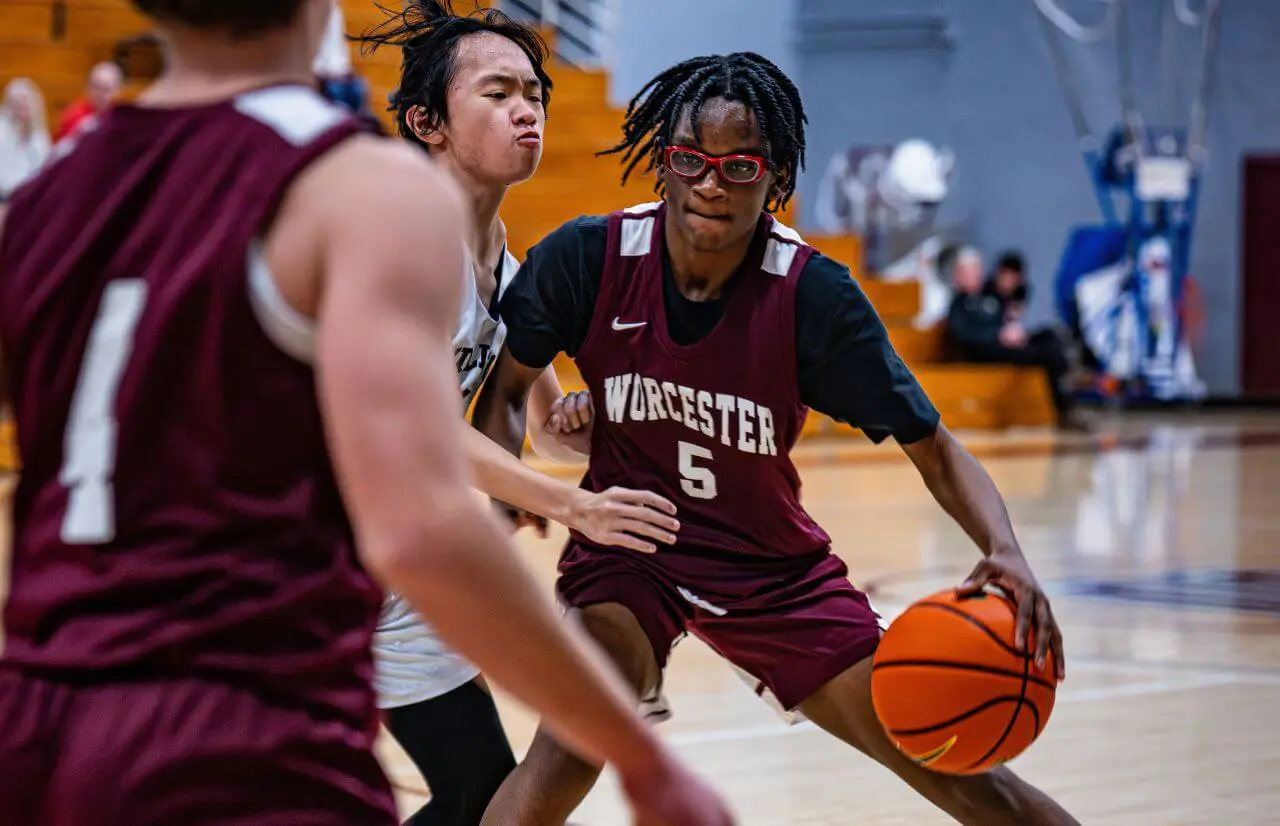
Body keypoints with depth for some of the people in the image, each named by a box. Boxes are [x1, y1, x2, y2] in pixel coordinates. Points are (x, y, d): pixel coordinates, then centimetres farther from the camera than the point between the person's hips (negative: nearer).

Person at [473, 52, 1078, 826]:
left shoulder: (813, 295, -20)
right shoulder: (588, 259, -17)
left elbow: (933, 448, -16)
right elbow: (504, 388, 0)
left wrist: (1006, 552, -34)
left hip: (776, 570, 1)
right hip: (627, 550, -1)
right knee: (566, 750, -29)